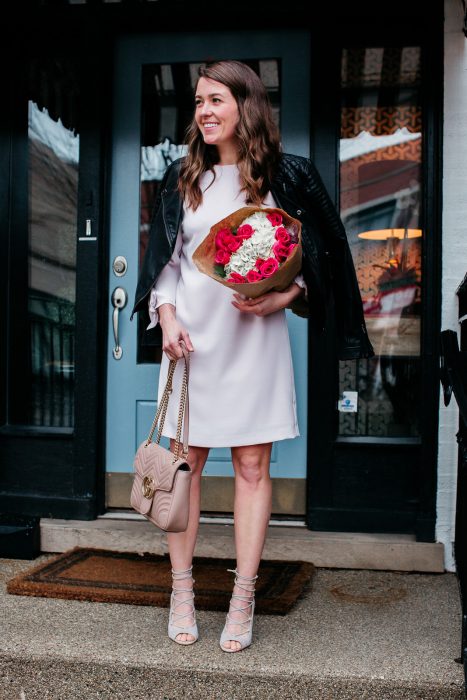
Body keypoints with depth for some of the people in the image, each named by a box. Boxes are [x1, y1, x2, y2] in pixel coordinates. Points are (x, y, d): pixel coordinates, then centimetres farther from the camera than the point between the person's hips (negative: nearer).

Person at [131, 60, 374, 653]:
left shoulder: (286, 176, 1)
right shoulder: (182, 178, 9)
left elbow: (316, 259, 4)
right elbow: (163, 259, 11)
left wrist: (281, 299, -14)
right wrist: (166, 316, -4)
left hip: (256, 336, -2)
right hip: (191, 336, 2)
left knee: (252, 465, 1)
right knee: (185, 460, 5)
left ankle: (242, 601, 13)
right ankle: (181, 592, 18)